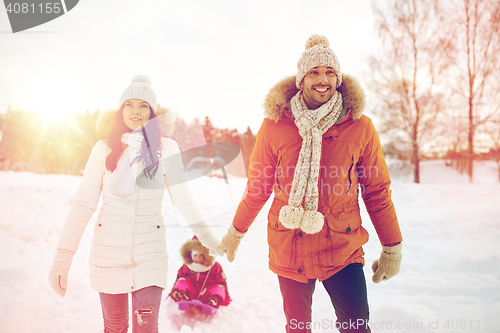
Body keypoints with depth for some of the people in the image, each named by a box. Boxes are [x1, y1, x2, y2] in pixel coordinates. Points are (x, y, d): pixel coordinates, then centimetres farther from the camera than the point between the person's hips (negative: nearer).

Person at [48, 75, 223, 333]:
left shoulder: (166, 148, -5)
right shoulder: (105, 148, -5)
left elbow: (182, 198, 1)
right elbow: (84, 203, -6)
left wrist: (207, 237, 5)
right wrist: (63, 256, -11)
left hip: (149, 250, -1)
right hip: (108, 249, 1)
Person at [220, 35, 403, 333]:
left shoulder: (359, 126, -4)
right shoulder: (276, 125, -3)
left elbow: (377, 191, 3)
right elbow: (258, 186, 8)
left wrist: (392, 247, 7)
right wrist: (236, 231, 16)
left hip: (342, 249, -1)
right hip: (288, 250, 1)